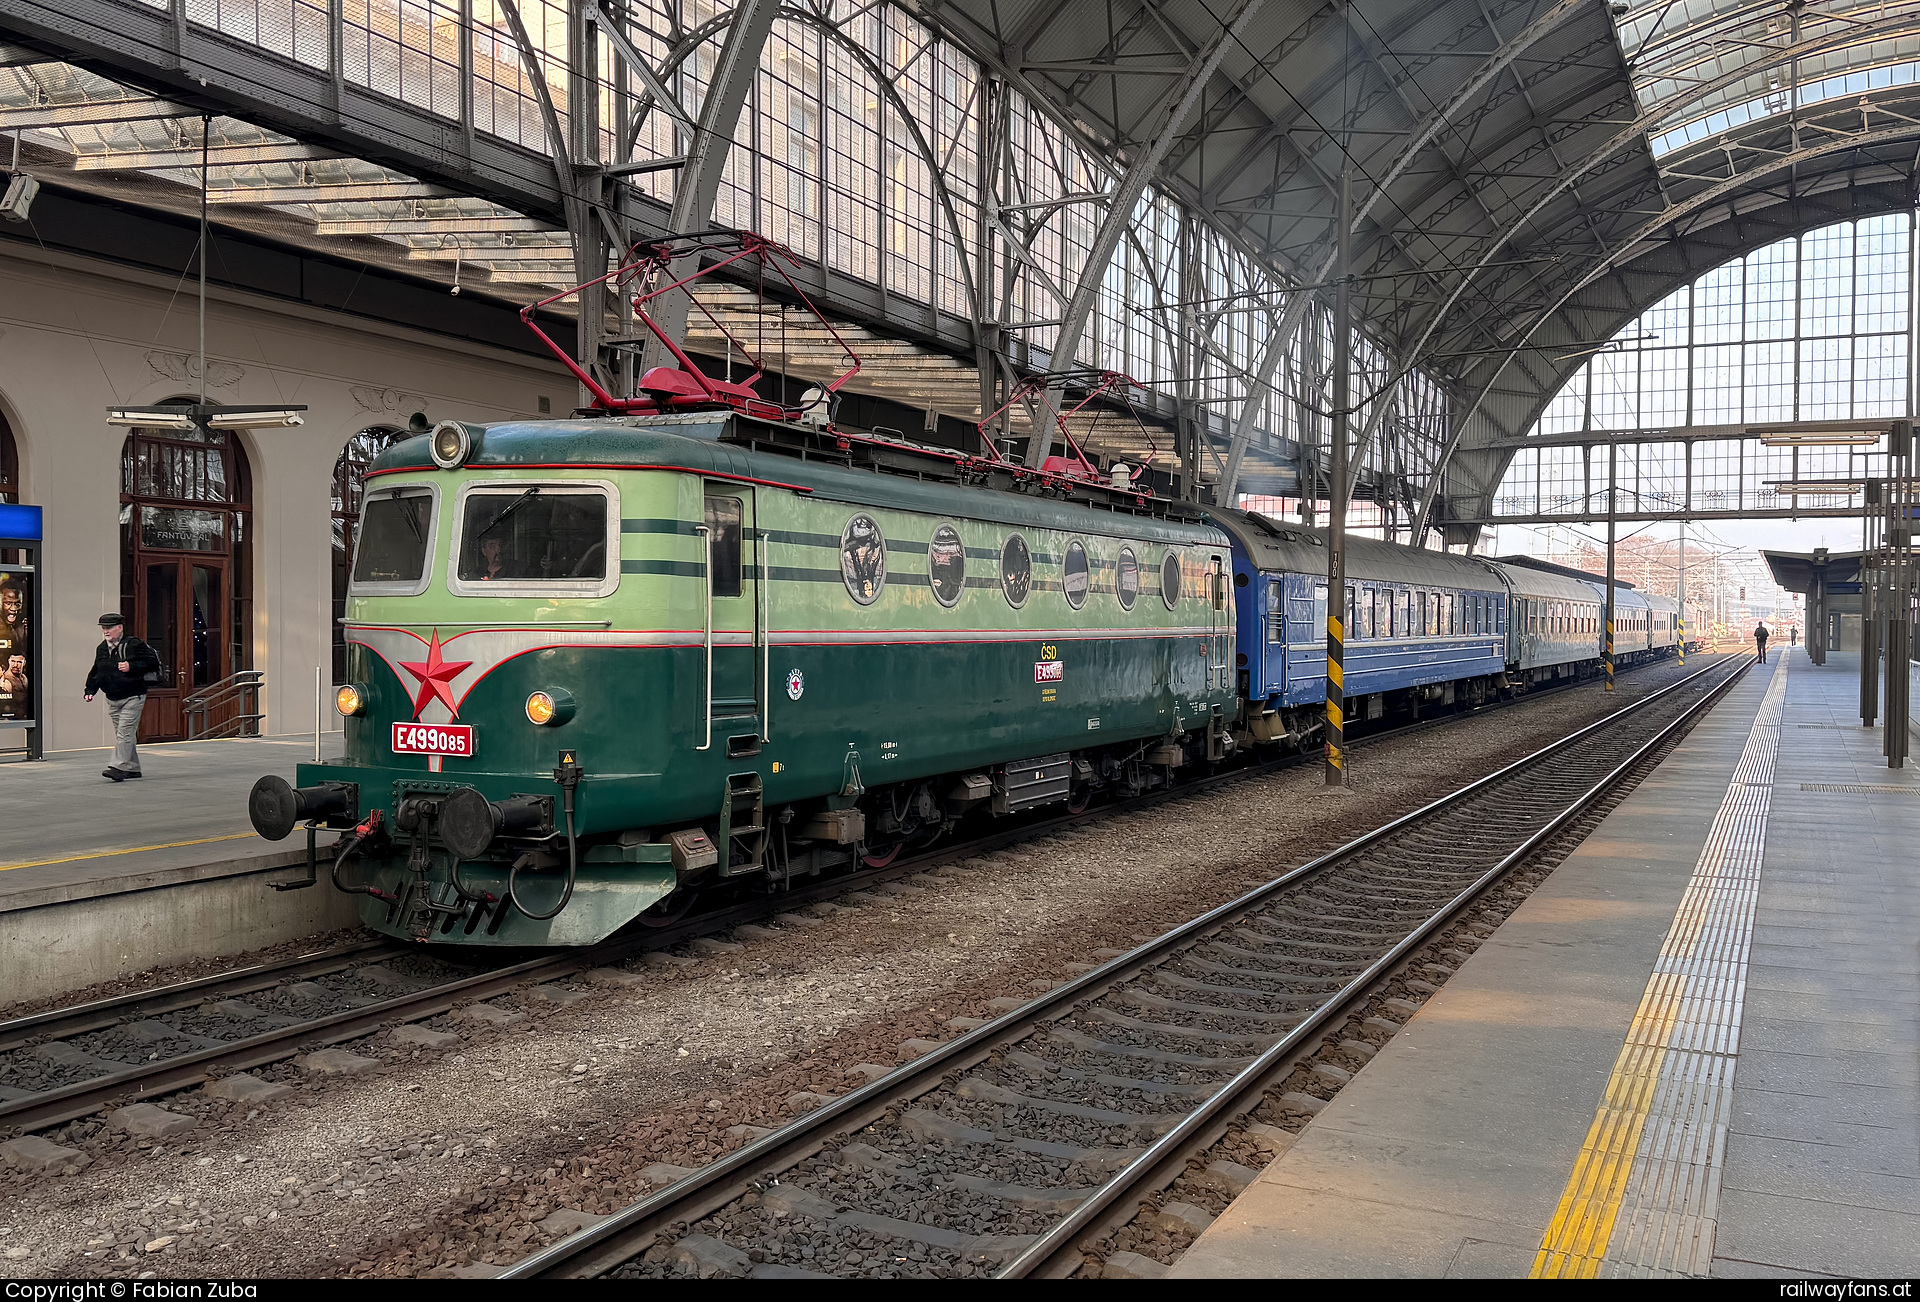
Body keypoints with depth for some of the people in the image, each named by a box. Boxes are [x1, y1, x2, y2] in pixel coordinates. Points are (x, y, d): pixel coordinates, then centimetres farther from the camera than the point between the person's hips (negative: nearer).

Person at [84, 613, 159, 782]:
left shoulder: (134, 645, -9)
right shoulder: (101, 649, 12)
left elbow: (153, 662, -12)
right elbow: (95, 672, 21)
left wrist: (132, 667, -21)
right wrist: (90, 690, 9)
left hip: (132, 698, -7)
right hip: (112, 700, 7)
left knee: (124, 733, -14)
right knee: (121, 734, 11)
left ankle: (119, 768, -16)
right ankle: (132, 768, 20)